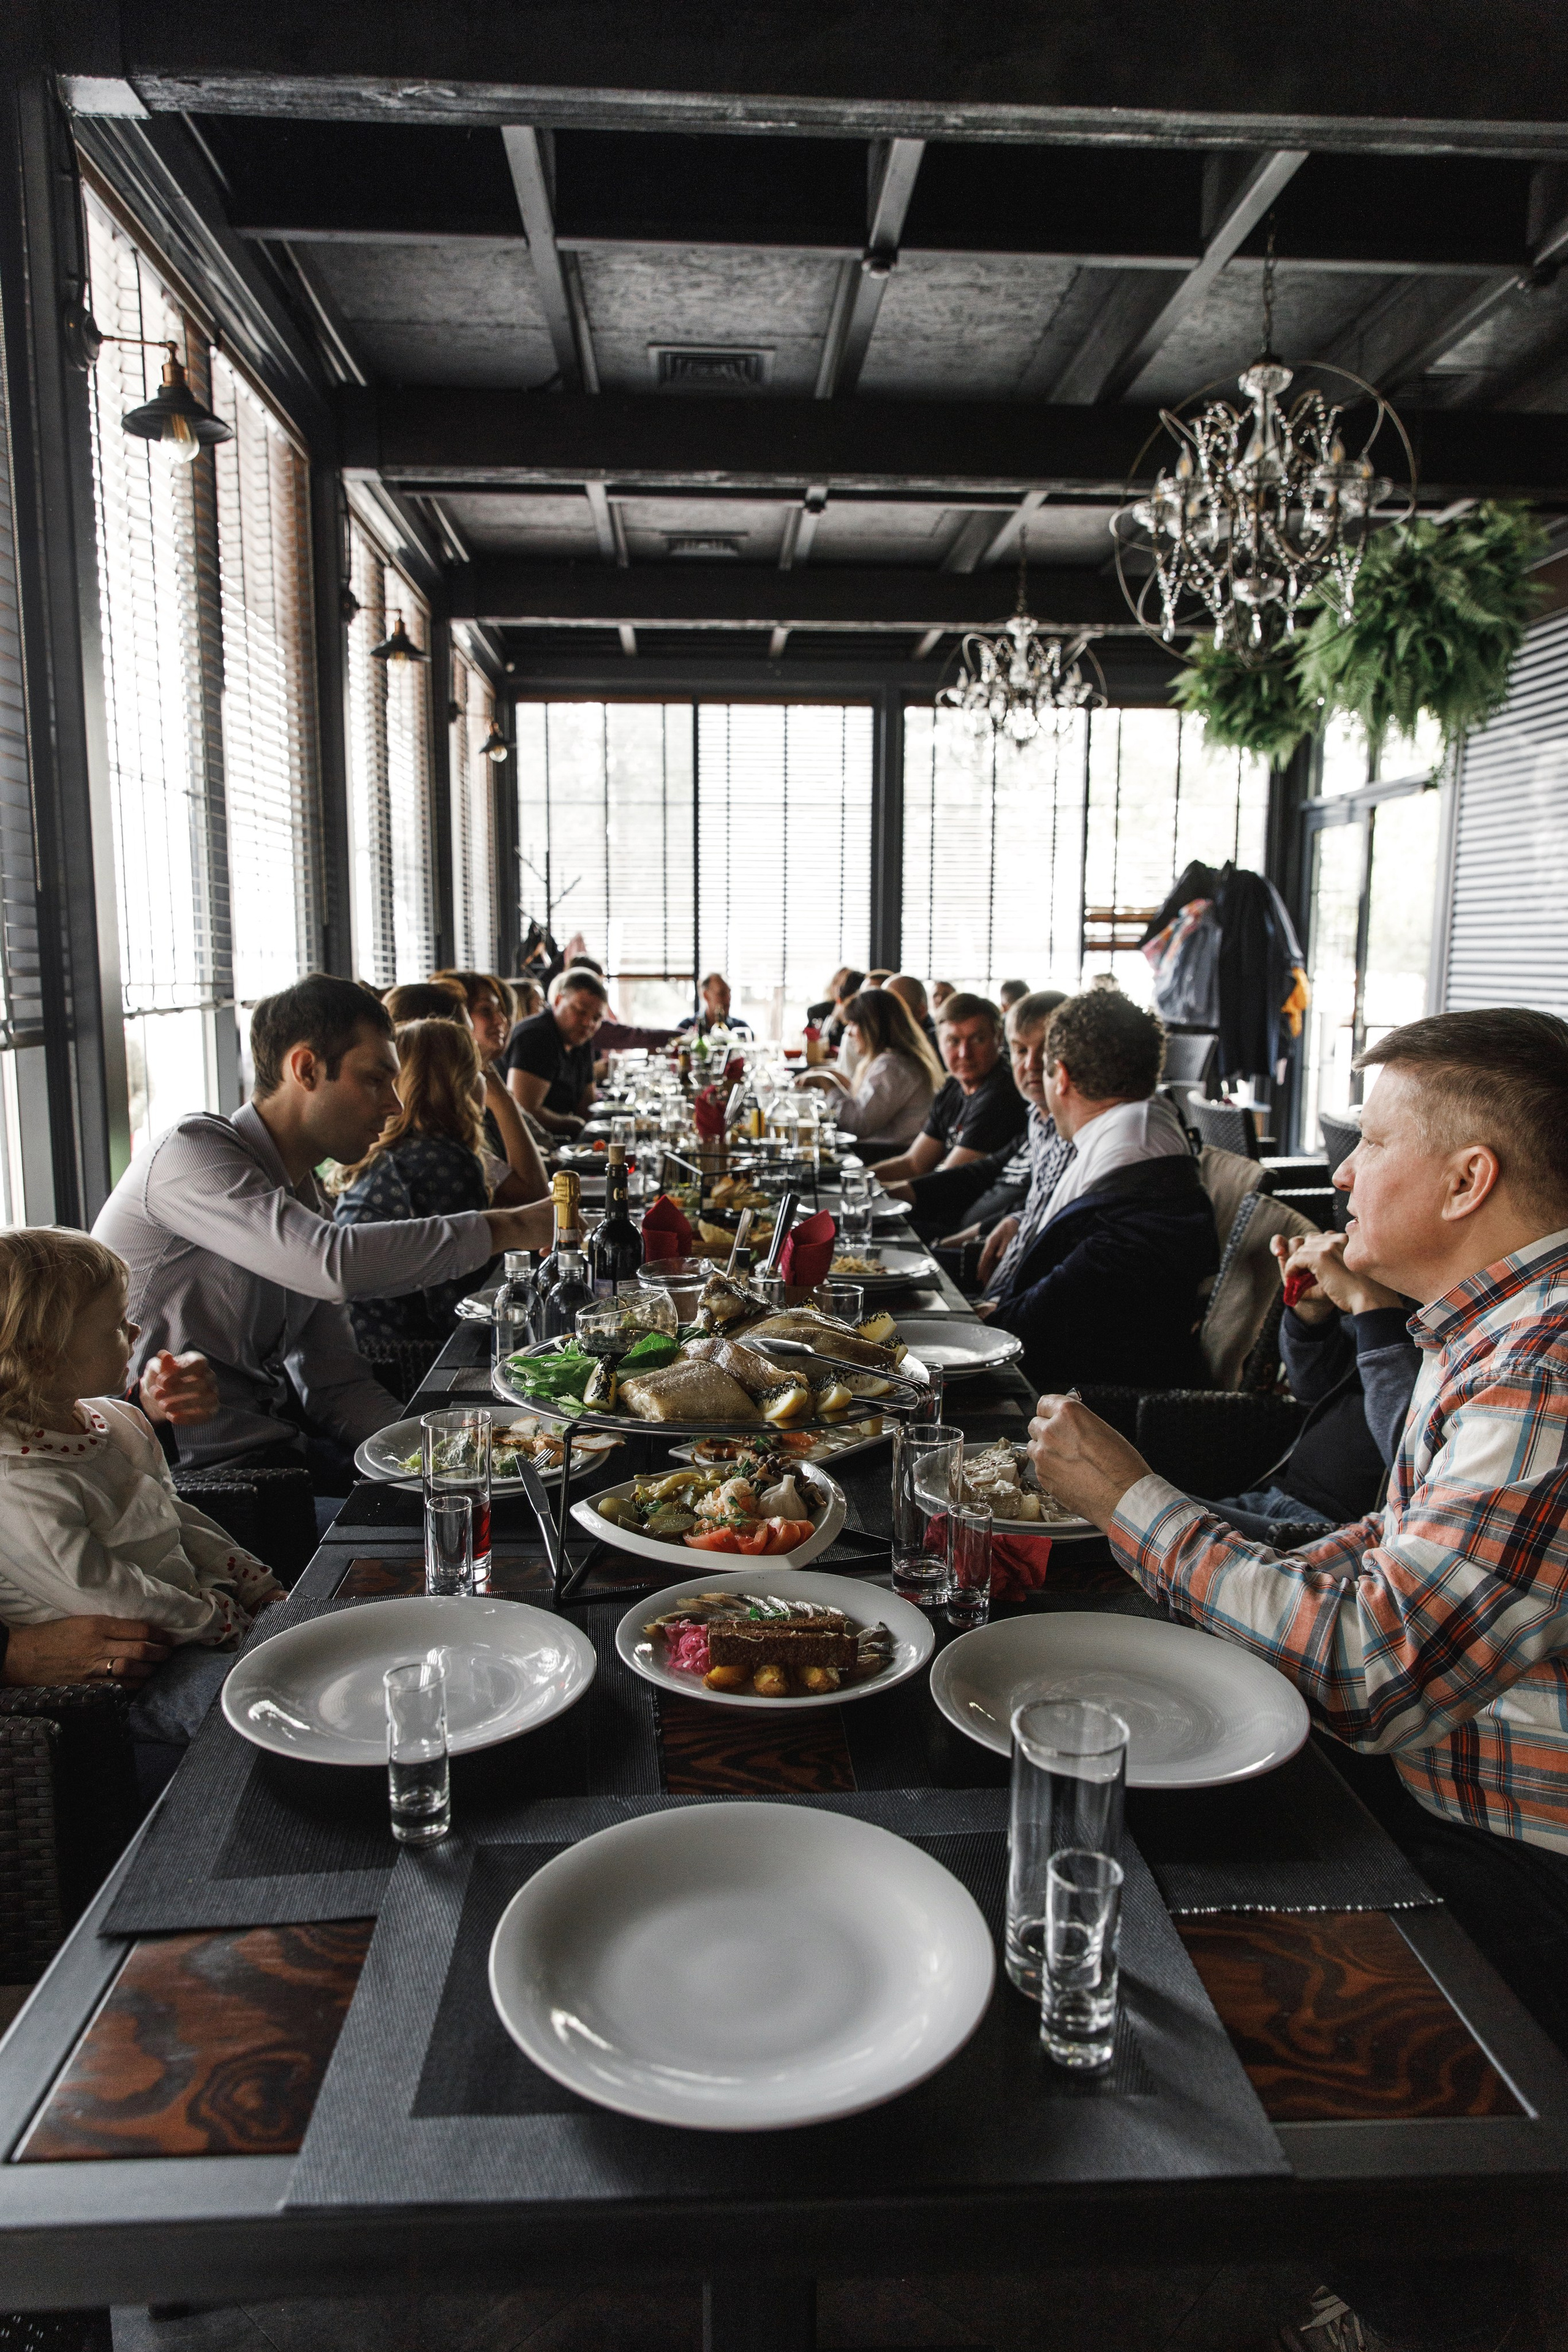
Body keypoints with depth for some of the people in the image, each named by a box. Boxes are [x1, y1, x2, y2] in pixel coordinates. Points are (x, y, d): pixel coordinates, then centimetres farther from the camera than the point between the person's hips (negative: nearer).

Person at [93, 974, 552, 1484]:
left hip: (272, 1446, 8)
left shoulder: (303, 1197, 14)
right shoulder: (190, 1152, -13)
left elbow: (336, 1383, 11)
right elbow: (335, 1264, -30)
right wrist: (508, 1227, -22)